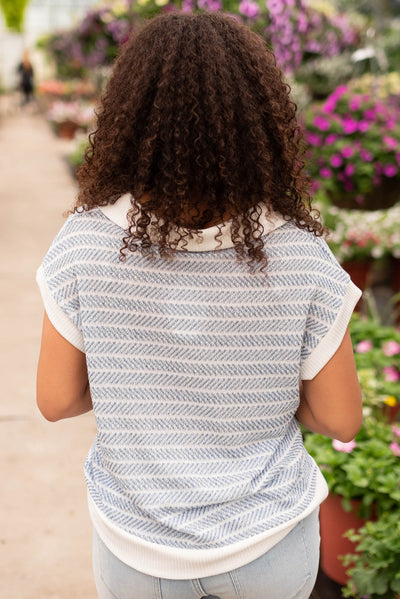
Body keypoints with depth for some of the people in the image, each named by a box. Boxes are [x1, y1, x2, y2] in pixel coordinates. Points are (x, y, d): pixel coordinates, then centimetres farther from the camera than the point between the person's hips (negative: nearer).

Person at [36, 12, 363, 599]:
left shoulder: (86, 244, -21)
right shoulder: (301, 256, -21)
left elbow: (56, 400, -10)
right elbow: (341, 418, -11)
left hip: (136, 549, 0)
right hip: (268, 540, 0)